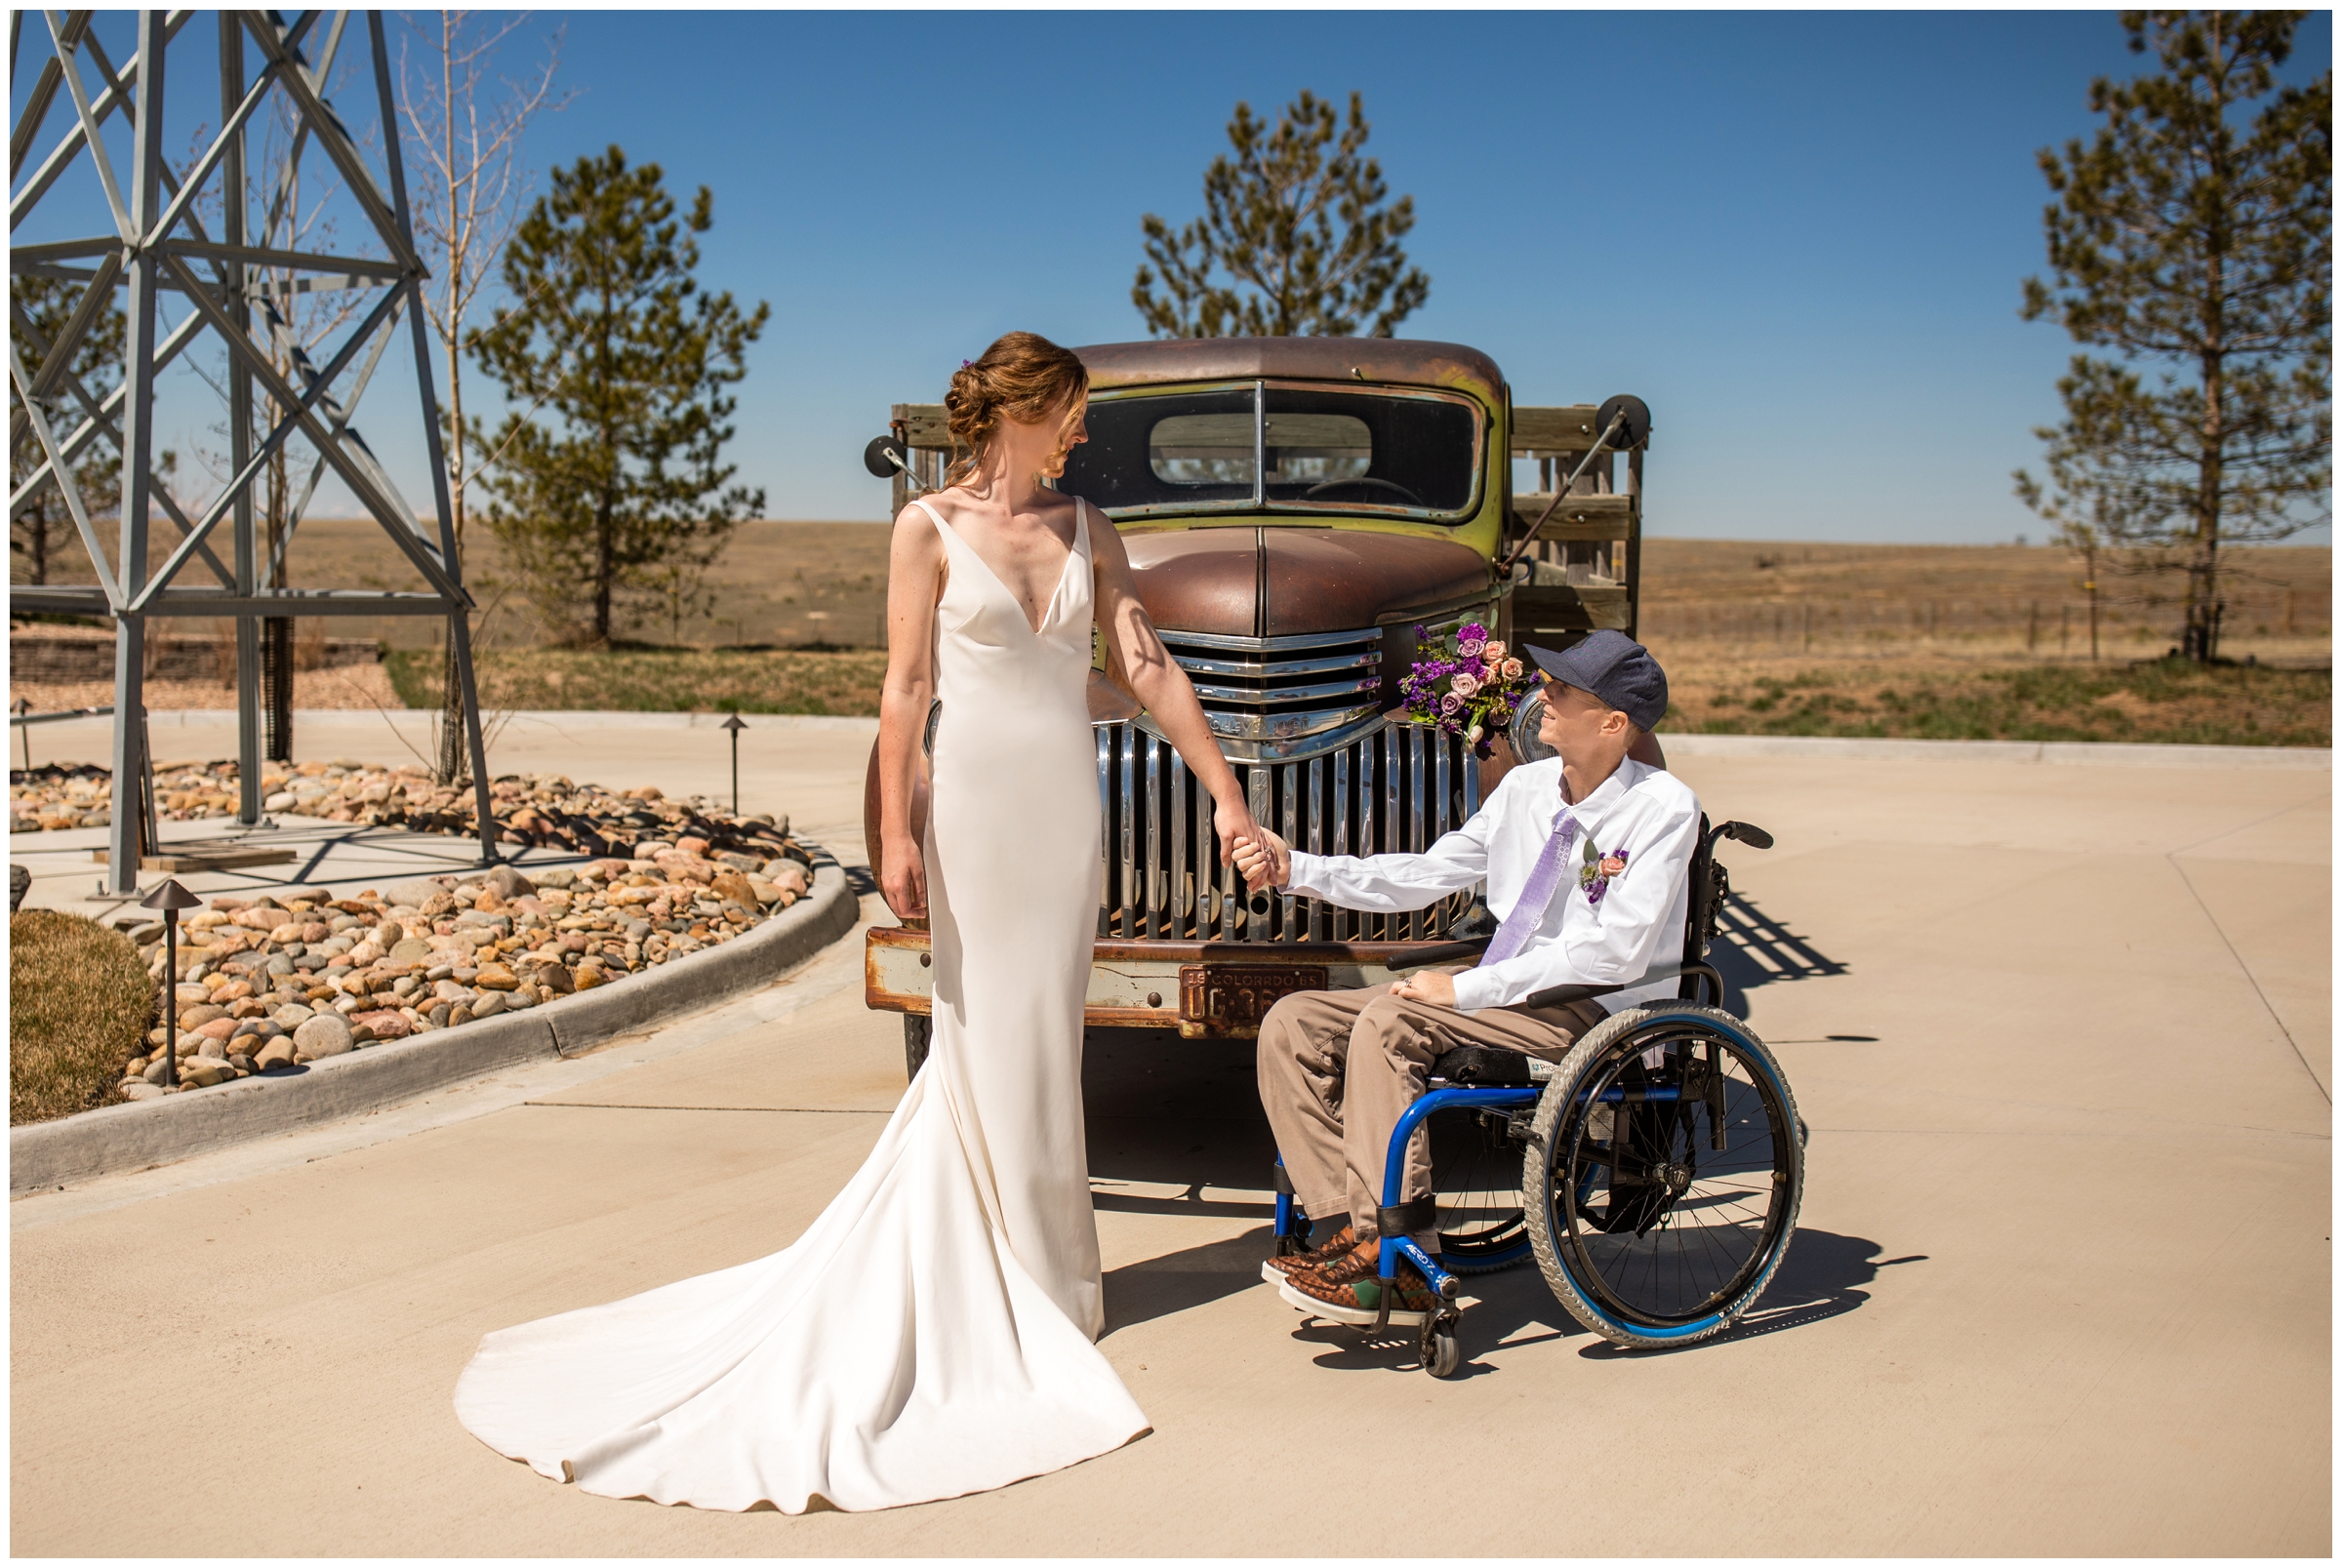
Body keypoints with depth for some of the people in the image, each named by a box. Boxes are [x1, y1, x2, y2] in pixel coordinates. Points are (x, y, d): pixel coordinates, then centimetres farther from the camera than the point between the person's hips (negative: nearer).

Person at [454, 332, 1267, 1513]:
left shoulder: (1083, 529, 9)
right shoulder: (930, 528, -3)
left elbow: (1149, 669, 7)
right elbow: (907, 687, -5)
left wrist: (1227, 796, 2)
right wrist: (895, 836, -10)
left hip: (1067, 806, 5)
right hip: (976, 801, -4)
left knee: (1045, 1037, 9)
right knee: (988, 1039, 1)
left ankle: (1041, 1281, 22)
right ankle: (1039, 1286, 13)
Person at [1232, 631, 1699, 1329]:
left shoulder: (1664, 807, -11)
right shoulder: (1526, 787, 10)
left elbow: (1616, 951, -20)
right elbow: (1423, 877, 14)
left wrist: (1466, 989, -22)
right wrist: (1295, 869, 2)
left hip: (1600, 1011, -8)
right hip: (1510, 997, 8)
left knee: (1391, 1017, -29)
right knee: (1292, 1024, -7)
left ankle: (1392, 1260, -24)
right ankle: (1349, 1228, -16)